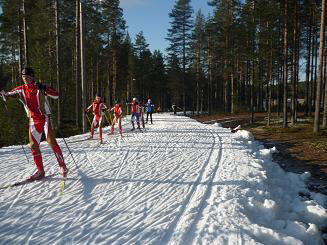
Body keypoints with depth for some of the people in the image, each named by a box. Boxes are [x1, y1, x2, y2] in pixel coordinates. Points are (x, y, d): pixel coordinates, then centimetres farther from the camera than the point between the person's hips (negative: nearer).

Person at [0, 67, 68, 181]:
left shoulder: (41, 87, -6)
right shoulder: (21, 90, 6)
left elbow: (56, 95, -13)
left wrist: (44, 89, -29)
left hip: (45, 118, -5)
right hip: (33, 120, 5)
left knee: (51, 141, -15)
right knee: (33, 146, 4)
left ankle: (62, 166, -4)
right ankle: (40, 171, 14)